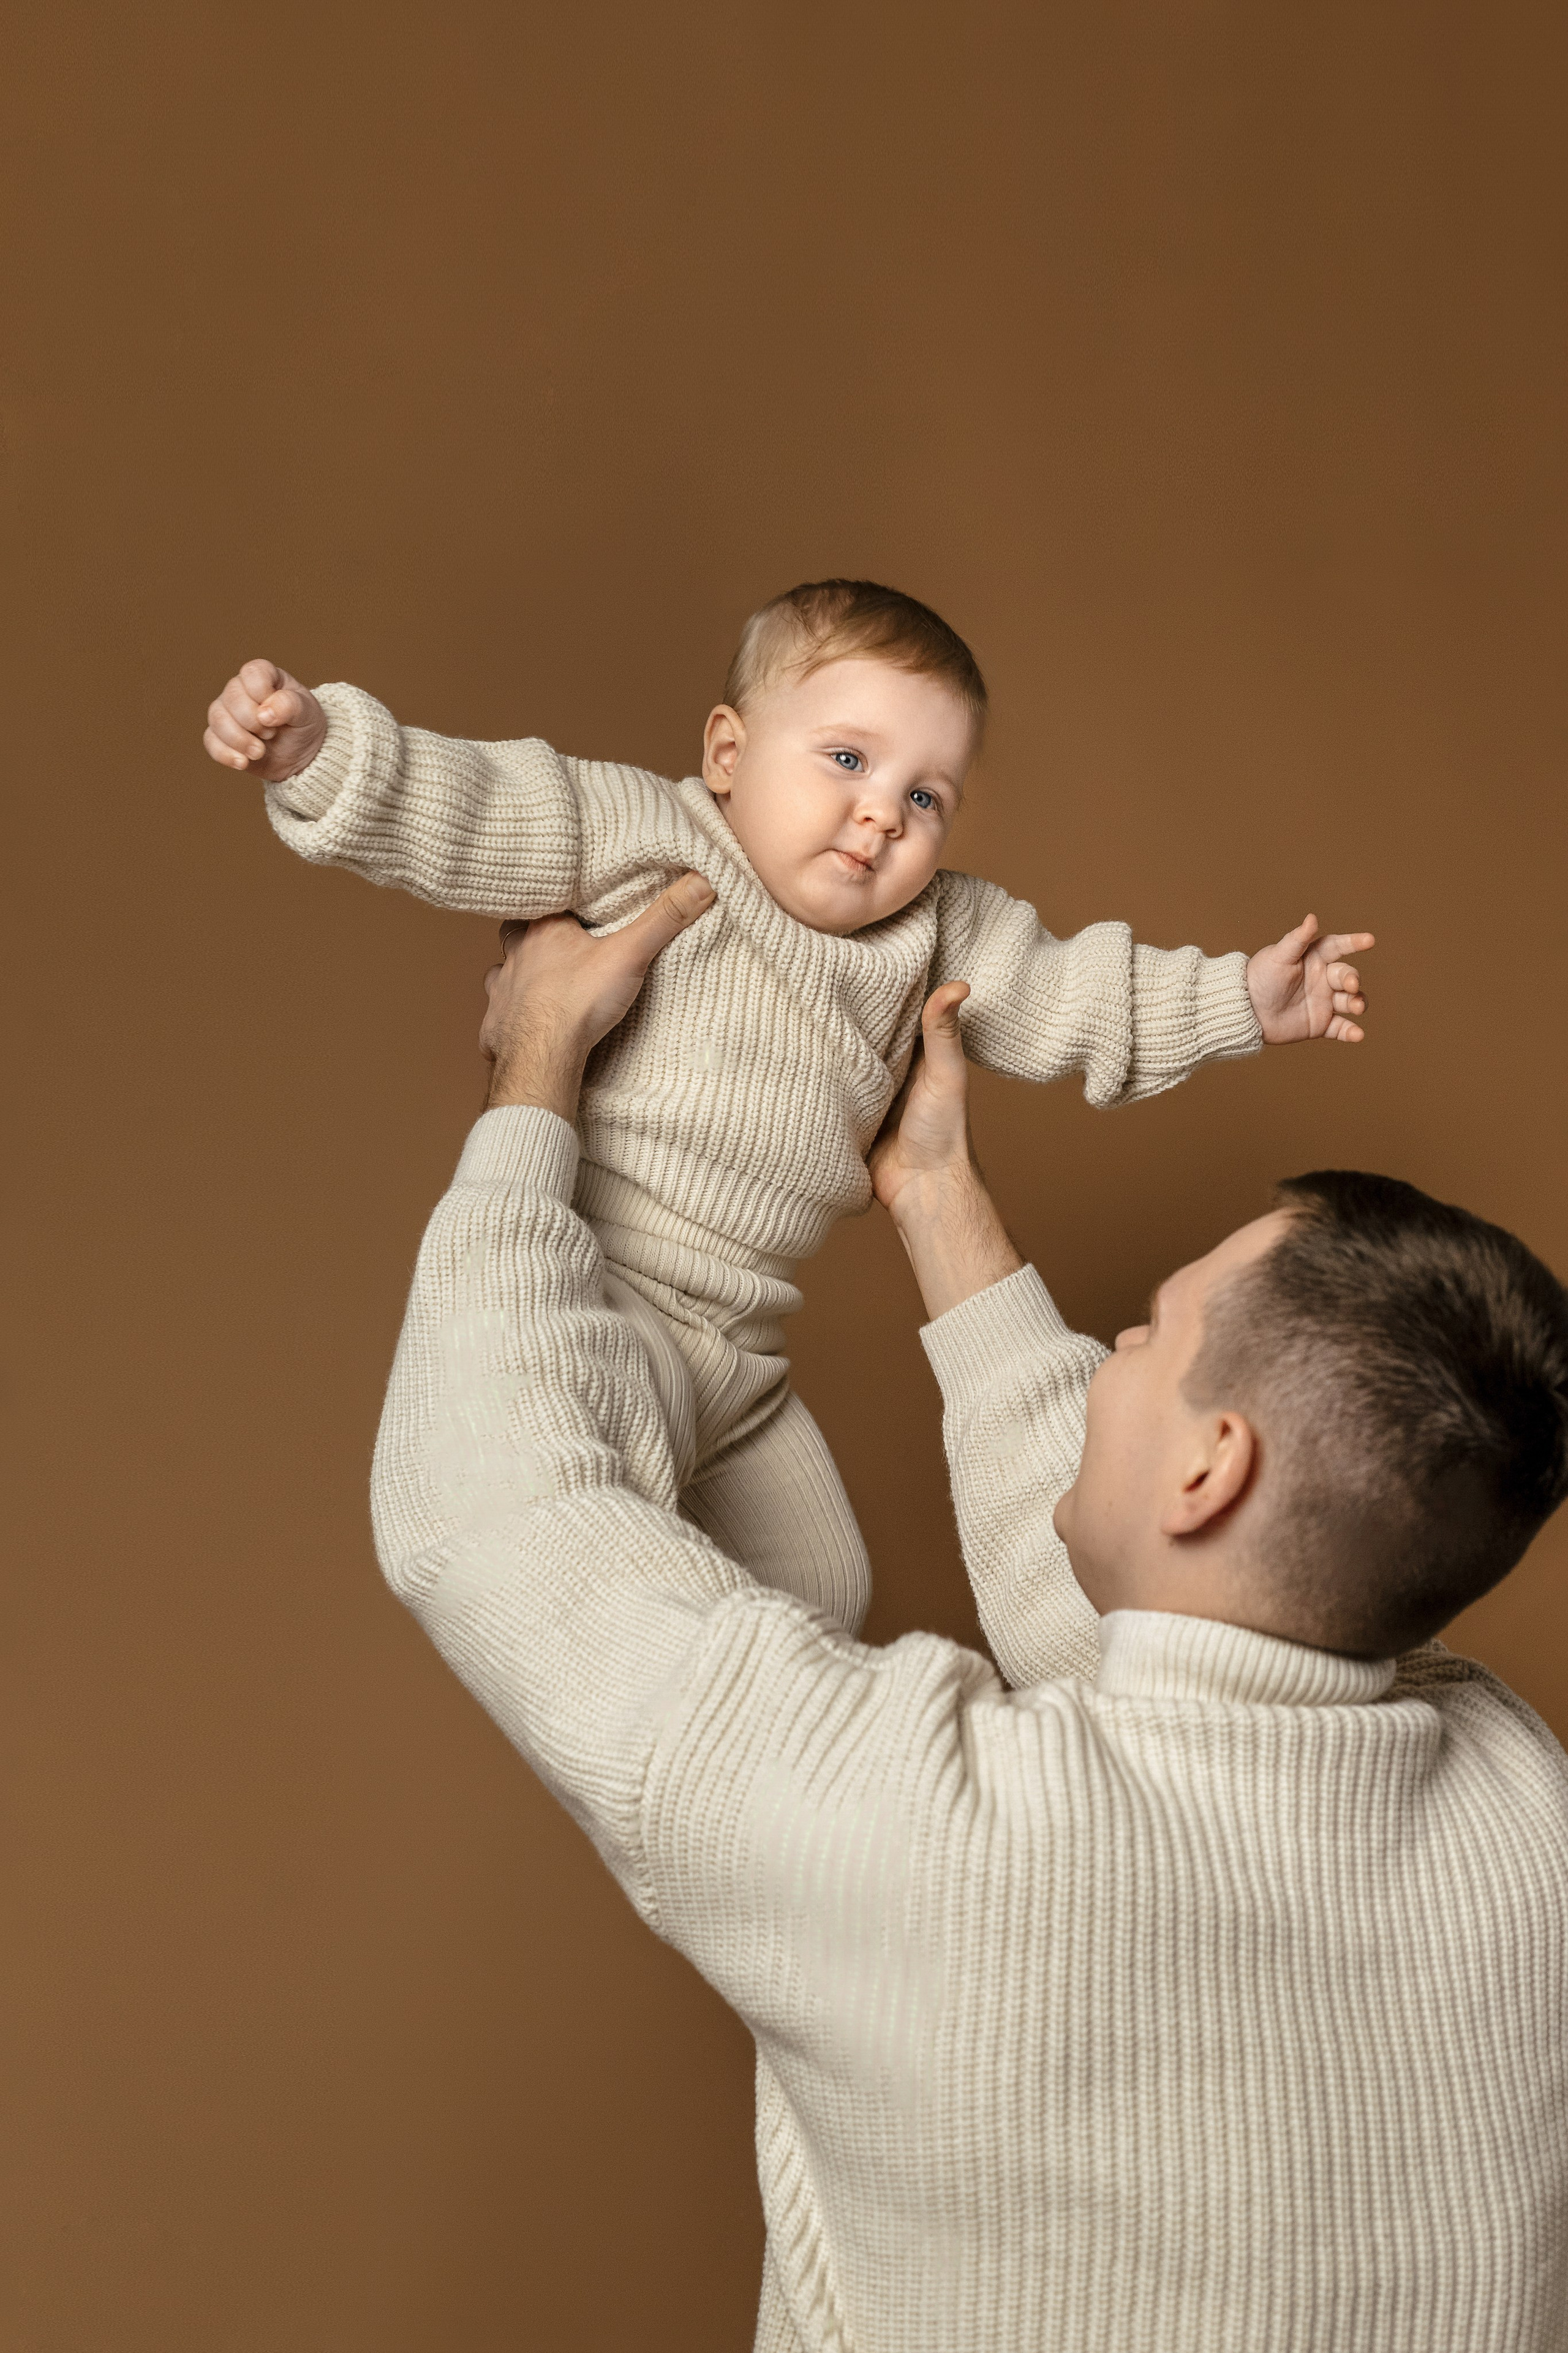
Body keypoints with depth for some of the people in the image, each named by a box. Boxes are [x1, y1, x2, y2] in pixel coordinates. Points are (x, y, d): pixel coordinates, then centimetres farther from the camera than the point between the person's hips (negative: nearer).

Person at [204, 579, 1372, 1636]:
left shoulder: (936, 931, 8)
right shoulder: (641, 833, -9)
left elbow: (1062, 998, 17)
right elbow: (460, 814, -16)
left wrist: (1243, 999, 13)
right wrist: (318, 744, -31)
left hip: (743, 1343, 7)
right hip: (594, 1284, -7)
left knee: (822, 1593, 18)